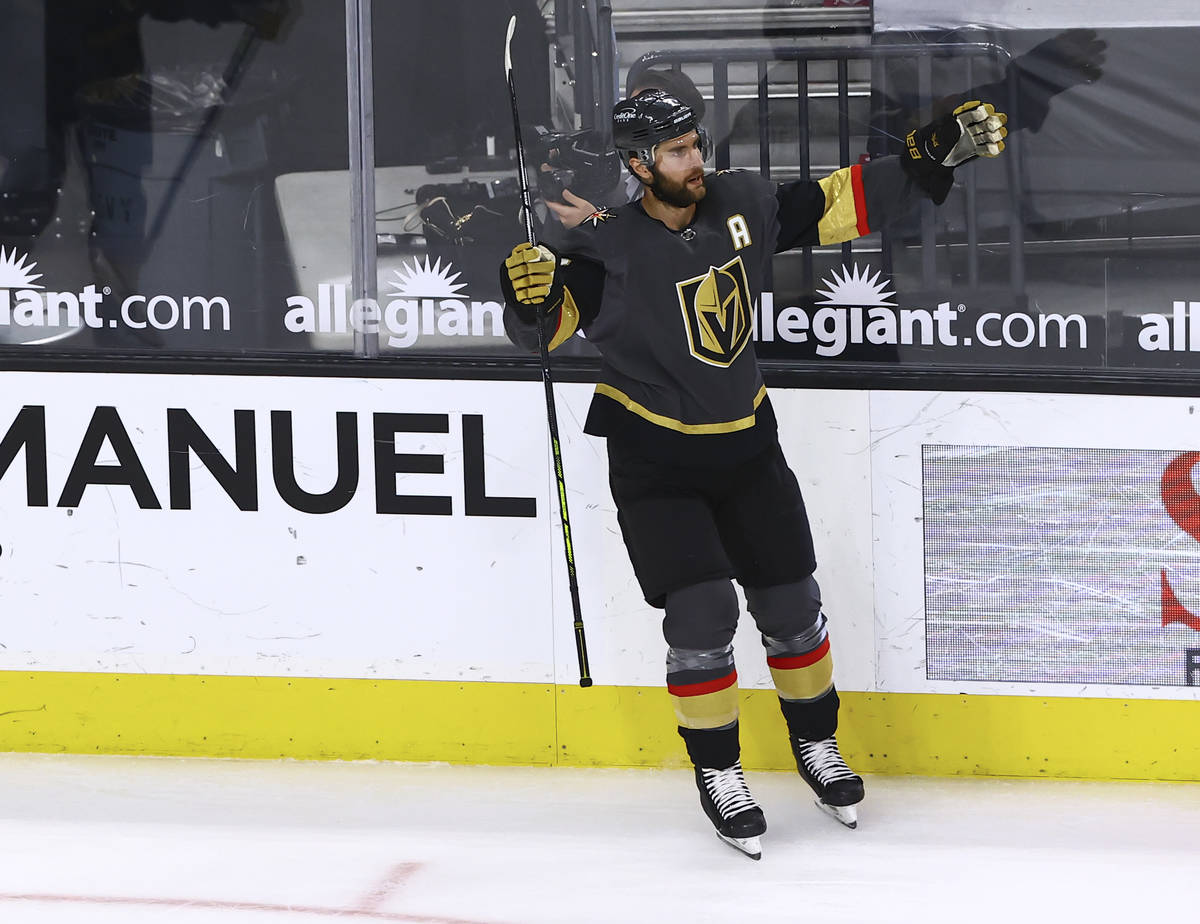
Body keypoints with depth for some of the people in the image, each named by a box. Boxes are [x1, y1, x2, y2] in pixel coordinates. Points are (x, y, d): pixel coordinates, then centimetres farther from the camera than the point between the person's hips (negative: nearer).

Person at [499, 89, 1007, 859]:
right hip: (654, 460, -4)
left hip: (745, 443, 5)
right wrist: (533, 295, -50)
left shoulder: (744, 205, -7)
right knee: (701, 615, -12)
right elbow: (542, 324, -27)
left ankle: (816, 746, 31)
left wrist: (936, 156, -4)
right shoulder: (611, 248, -20)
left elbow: (837, 205, 1)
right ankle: (718, 775, 6)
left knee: (791, 602, 9)